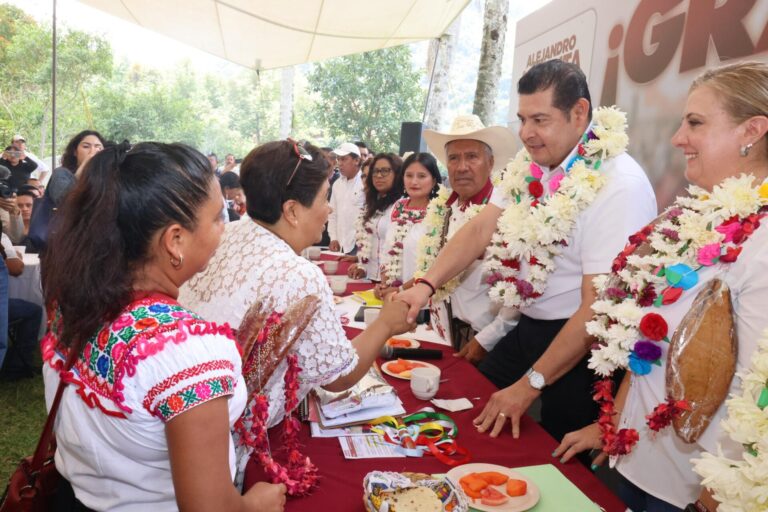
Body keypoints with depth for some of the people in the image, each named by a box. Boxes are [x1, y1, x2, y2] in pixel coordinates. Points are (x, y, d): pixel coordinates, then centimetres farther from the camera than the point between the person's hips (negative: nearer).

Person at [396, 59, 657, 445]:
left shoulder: (619, 186, -24)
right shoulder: (529, 166, -1)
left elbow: (597, 309, -25)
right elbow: (480, 229, -5)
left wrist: (530, 385, -21)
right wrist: (426, 285, -21)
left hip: (580, 345, -7)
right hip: (529, 328, 7)